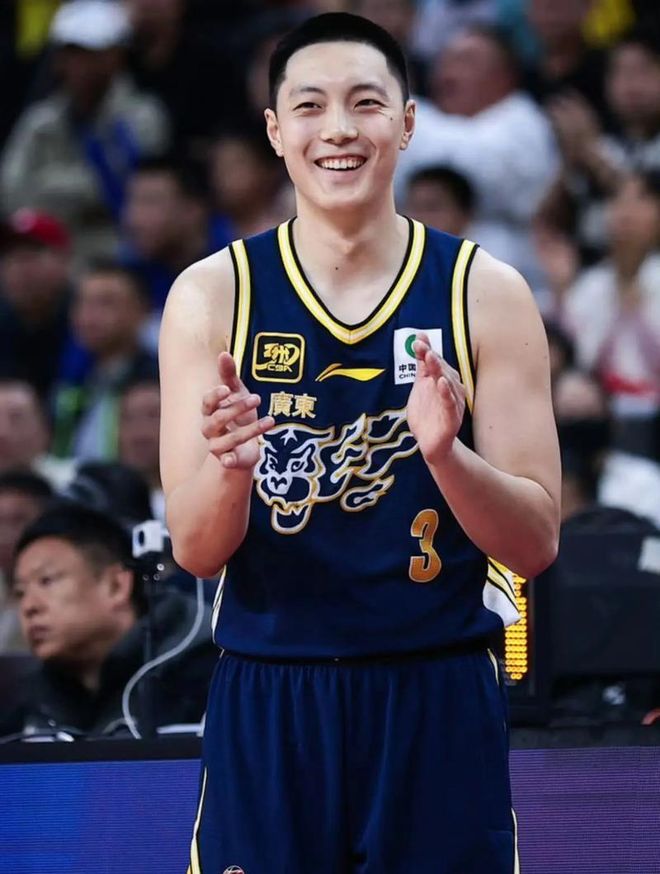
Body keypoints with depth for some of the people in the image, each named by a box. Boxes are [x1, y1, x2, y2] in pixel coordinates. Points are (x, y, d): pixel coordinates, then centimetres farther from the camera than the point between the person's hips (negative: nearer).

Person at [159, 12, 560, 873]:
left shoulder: (485, 293, -1)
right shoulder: (212, 295, 0)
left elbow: (536, 544, -3)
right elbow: (194, 551, -2)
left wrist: (445, 453, -22)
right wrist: (229, 472, -24)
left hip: (439, 703, 0)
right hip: (267, 704, 0)